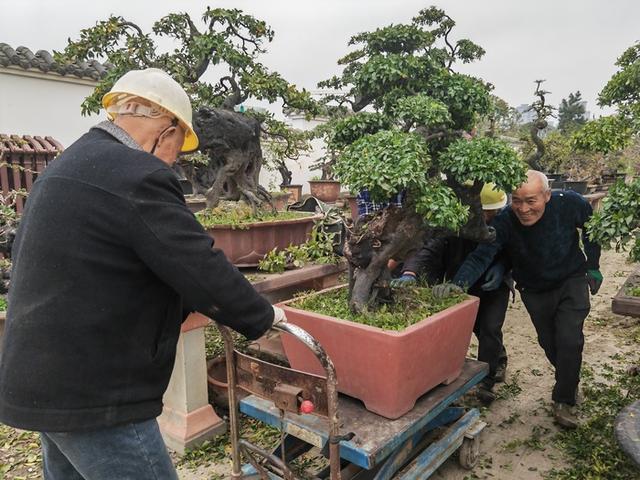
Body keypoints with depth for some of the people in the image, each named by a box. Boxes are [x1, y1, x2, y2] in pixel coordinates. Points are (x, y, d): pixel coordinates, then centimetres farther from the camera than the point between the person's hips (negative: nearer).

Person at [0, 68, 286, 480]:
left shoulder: (67, 166, 12)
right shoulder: (138, 176, -21)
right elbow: (203, 269, -22)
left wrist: (179, 305, 15)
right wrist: (262, 317, -5)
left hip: (44, 381, 10)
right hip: (91, 397, -10)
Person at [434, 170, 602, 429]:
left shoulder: (570, 204, -25)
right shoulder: (504, 222, -30)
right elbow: (480, 257, -40)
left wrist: (593, 267, -2)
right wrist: (458, 284, -58)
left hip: (571, 281, 0)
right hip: (534, 291, 1)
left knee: (569, 340, -12)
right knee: (549, 343, 15)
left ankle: (564, 400, 9)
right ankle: (569, 382, 45)